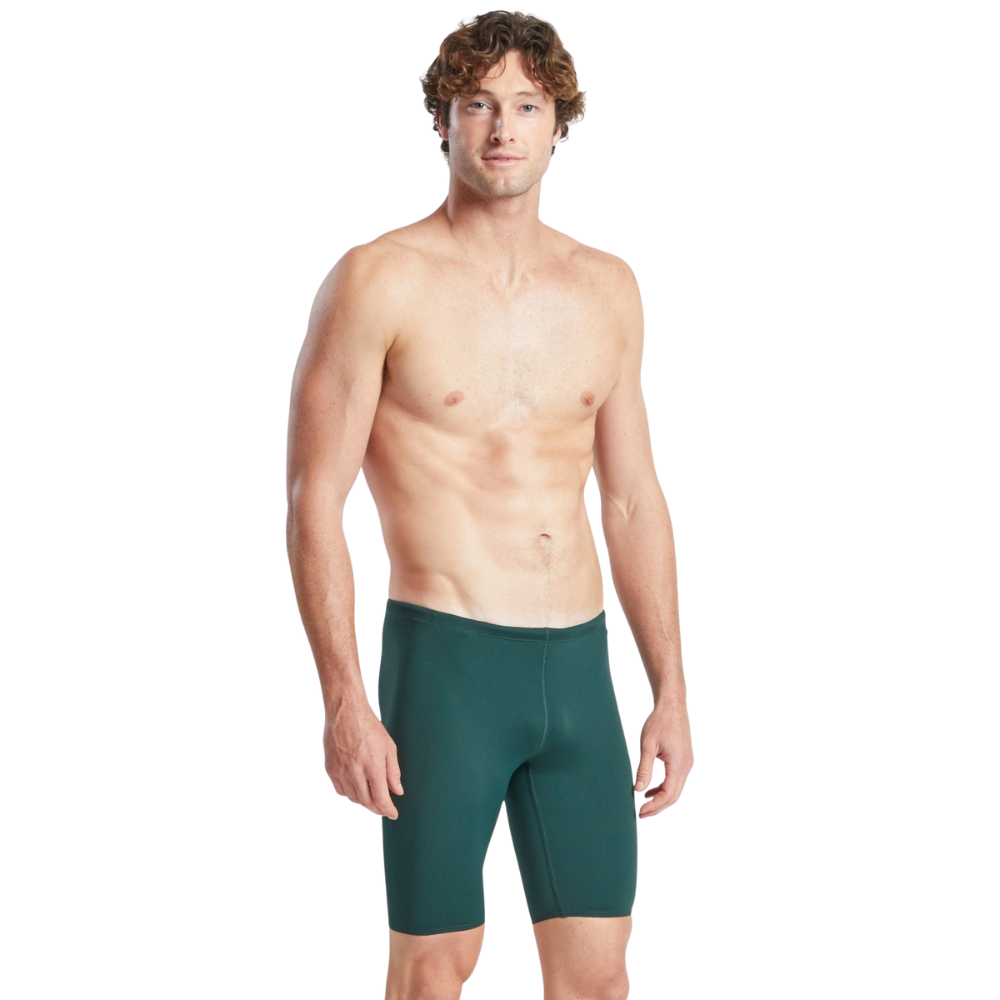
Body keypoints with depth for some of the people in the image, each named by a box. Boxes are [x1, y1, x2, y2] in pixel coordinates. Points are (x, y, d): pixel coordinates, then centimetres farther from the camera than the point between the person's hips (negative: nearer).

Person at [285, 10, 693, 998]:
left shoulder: (607, 289, 10)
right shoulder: (378, 281, -5)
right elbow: (315, 501, -8)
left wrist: (671, 692, 12)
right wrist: (343, 700, -15)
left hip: (578, 664, 5)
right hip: (444, 658, -4)